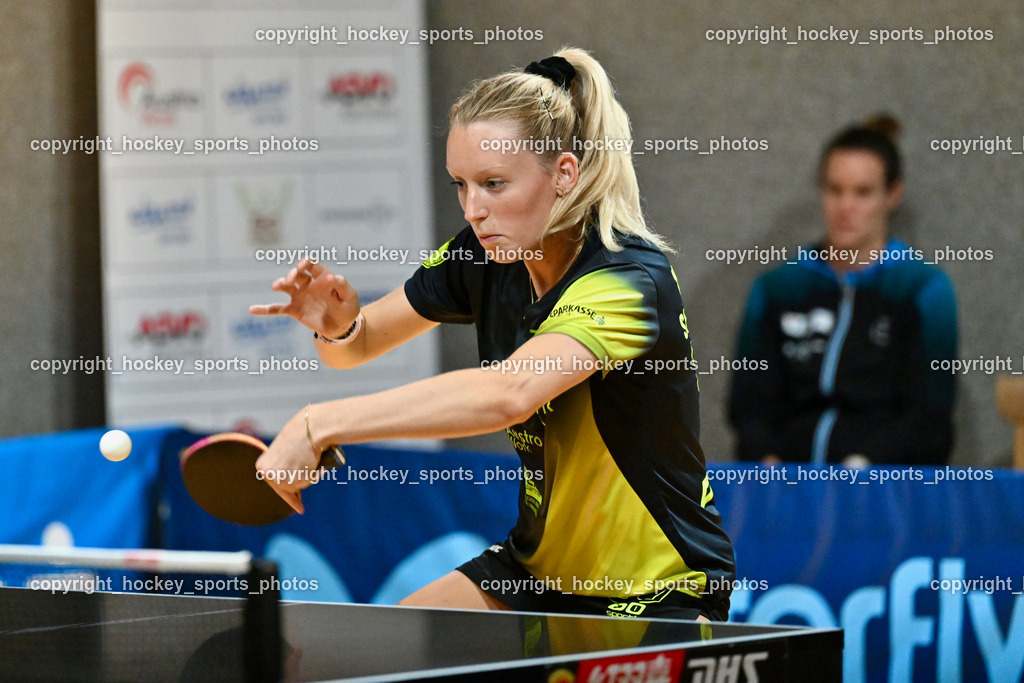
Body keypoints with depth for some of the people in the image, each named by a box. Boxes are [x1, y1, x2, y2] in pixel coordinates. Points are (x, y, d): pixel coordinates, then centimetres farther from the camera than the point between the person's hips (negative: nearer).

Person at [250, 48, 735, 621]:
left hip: (660, 591, -6)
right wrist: (339, 325, -19)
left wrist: (320, 424, -47)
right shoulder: (484, 257, -5)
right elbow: (357, 346, 7)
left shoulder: (631, 278, -27)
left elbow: (508, 392, -44)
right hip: (541, 568, 6)